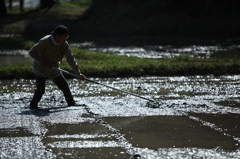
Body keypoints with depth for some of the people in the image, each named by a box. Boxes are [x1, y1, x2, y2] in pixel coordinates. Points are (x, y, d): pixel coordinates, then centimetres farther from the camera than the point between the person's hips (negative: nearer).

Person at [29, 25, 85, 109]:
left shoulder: (64, 45, -10)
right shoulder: (45, 41, -26)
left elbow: (70, 59, -8)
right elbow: (32, 52, -22)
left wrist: (78, 73, -15)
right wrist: (42, 61, -27)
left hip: (53, 70, 5)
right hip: (41, 69, -5)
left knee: (65, 88, 1)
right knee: (40, 90, -20)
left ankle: (72, 105, 18)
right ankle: (33, 106, 2)